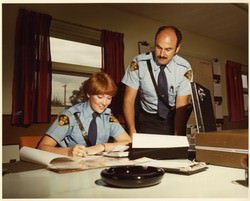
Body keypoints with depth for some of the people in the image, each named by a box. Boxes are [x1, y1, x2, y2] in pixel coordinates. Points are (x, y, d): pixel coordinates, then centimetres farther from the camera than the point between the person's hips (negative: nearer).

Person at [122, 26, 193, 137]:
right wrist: (132, 132, -25)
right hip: (146, 118, -1)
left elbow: (181, 106, -14)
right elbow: (129, 100, -14)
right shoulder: (138, 64, -17)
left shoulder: (184, 68, -15)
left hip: (172, 118, 1)